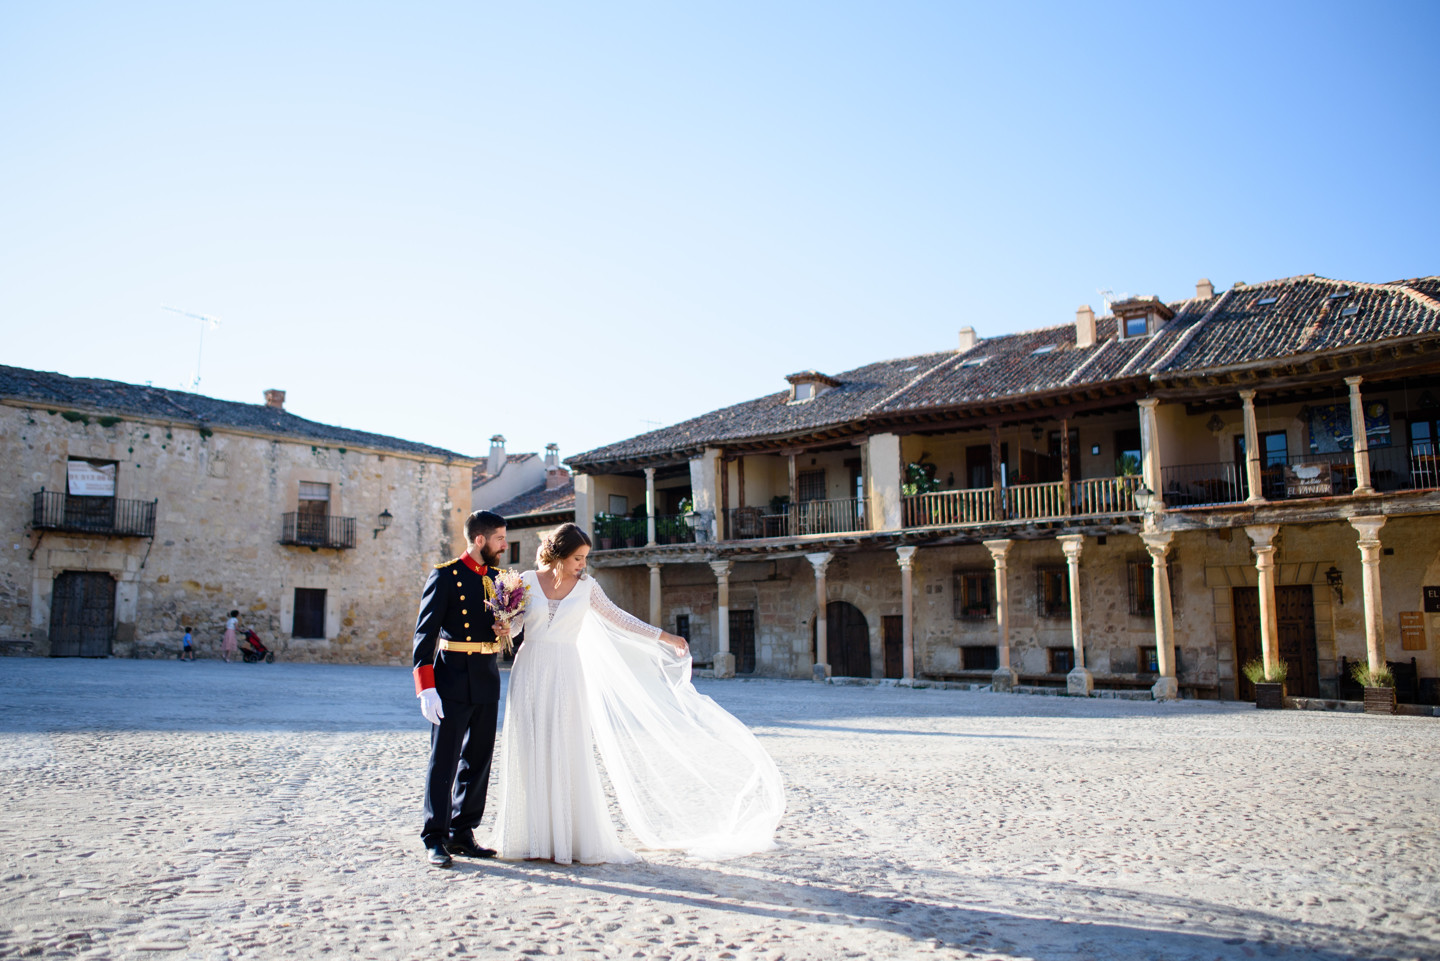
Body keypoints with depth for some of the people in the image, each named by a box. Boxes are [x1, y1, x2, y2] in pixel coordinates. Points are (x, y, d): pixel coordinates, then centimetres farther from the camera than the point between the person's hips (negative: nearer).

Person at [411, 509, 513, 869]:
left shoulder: (496, 577, 12)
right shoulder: (446, 576, -9)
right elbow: (425, 632, -12)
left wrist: (506, 630, -1)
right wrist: (426, 687, -19)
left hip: (487, 681, 7)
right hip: (453, 680, -7)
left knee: (478, 760, 11)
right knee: (444, 759, -1)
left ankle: (462, 833, 22)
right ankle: (435, 839, 8)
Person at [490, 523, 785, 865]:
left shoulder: (585, 585, 4)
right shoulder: (527, 581, 1)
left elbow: (617, 618, 11)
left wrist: (663, 636, 10)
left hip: (566, 674, 0)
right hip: (530, 673, 0)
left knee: (566, 755, -1)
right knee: (532, 756, 3)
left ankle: (568, 839, 5)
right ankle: (537, 839, 11)